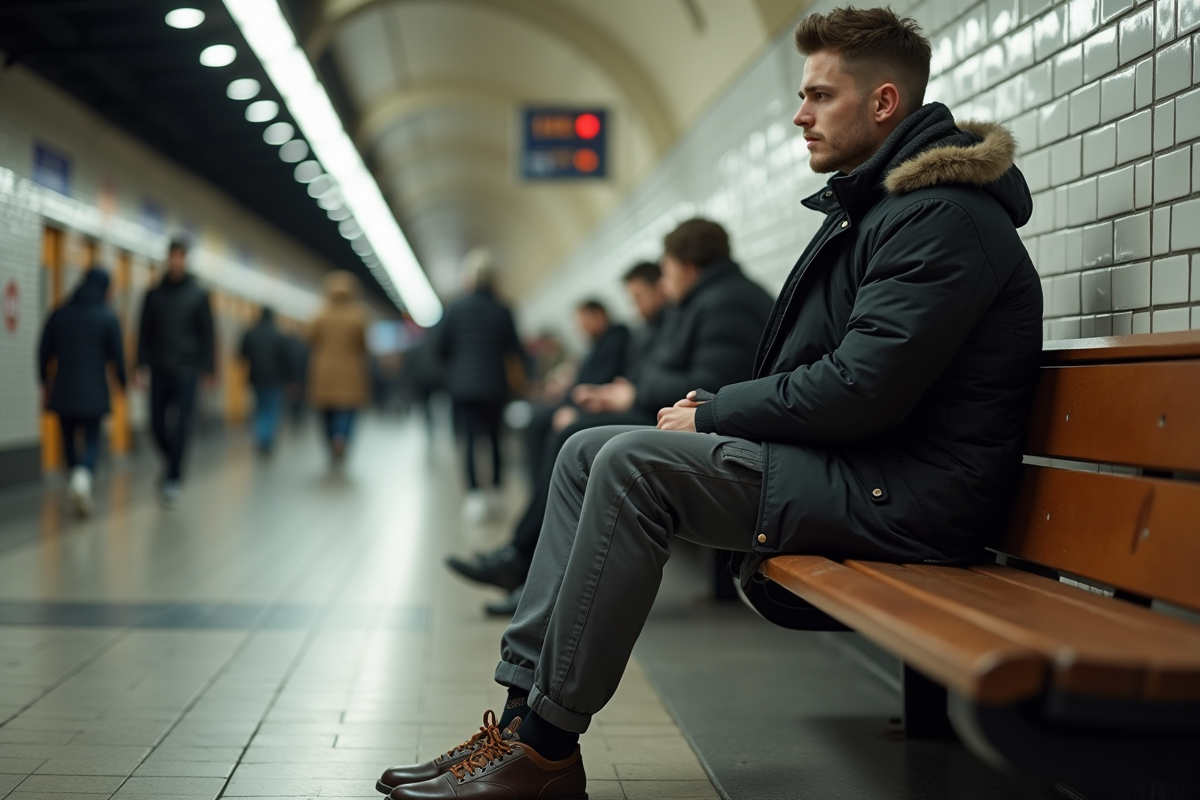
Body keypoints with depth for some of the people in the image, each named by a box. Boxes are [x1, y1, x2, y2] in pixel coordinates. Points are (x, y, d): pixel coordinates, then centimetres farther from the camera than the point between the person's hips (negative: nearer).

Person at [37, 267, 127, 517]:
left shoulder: (59, 314, 5)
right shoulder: (108, 318, -4)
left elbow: (43, 351, 6)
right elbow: (117, 356, -5)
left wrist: (45, 382, 18)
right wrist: (122, 384, 9)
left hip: (63, 391, 2)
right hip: (94, 393, -2)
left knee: (69, 441, 13)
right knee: (92, 441, 1)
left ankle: (77, 487, 12)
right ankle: (83, 475, -27)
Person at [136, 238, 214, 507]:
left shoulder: (198, 294, 3)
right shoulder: (154, 294, 8)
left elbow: (207, 334, 4)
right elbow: (144, 332, 8)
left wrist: (208, 369, -1)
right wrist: (141, 366, -1)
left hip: (186, 371, -2)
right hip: (159, 371, 2)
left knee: (181, 425, -8)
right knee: (158, 424, 2)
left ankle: (174, 478, -2)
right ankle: (173, 465, 26)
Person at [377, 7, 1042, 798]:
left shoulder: (942, 216, -15)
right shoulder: (871, 204, 20)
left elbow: (862, 390, -24)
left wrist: (713, 415, -12)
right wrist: (719, 406, 3)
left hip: (901, 494, -10)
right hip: (846, 465, 11)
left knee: (635, 464, -24)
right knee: (589, 453, 1)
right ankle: (524, 712, -2)